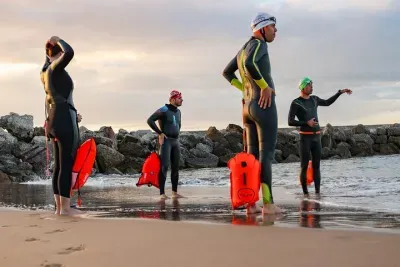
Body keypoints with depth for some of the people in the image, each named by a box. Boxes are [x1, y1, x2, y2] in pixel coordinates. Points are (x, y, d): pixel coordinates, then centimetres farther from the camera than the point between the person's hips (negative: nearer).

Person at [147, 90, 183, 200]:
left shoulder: (178, 111, 14)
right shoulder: (163, 110, -10)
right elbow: (150, 120, -16)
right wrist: (160, 133, -16)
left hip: (176, 142, 8)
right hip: (165, 141, -7)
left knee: (175, 167, 7)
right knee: (164, 166, -12)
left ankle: (175, 192, 15)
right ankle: (162, 193, -10)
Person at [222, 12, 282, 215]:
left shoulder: (243, 50, 20)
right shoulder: (258, 44, -9)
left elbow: (226, 72, 29)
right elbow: (249, 64, -31)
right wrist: (264, 86, -19)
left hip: (248, 107, 9)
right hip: (264, 106, -9)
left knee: (252, 156, 7)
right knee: (267, 154, -10)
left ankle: (250, 203, 3)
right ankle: (268, 204, -12)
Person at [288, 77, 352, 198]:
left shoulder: (314, 99, 13)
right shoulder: (295, 103, -6)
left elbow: (327, 103, 31)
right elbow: (290, 122, -12)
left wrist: (340, 92, 27)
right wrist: (306, 123, -22)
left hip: (316, 137, 5)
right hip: (304, 137, -5)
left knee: (316, 166, 1)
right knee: (304, 166, -5)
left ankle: (317, 192, 1)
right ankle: (305, 193, 3)